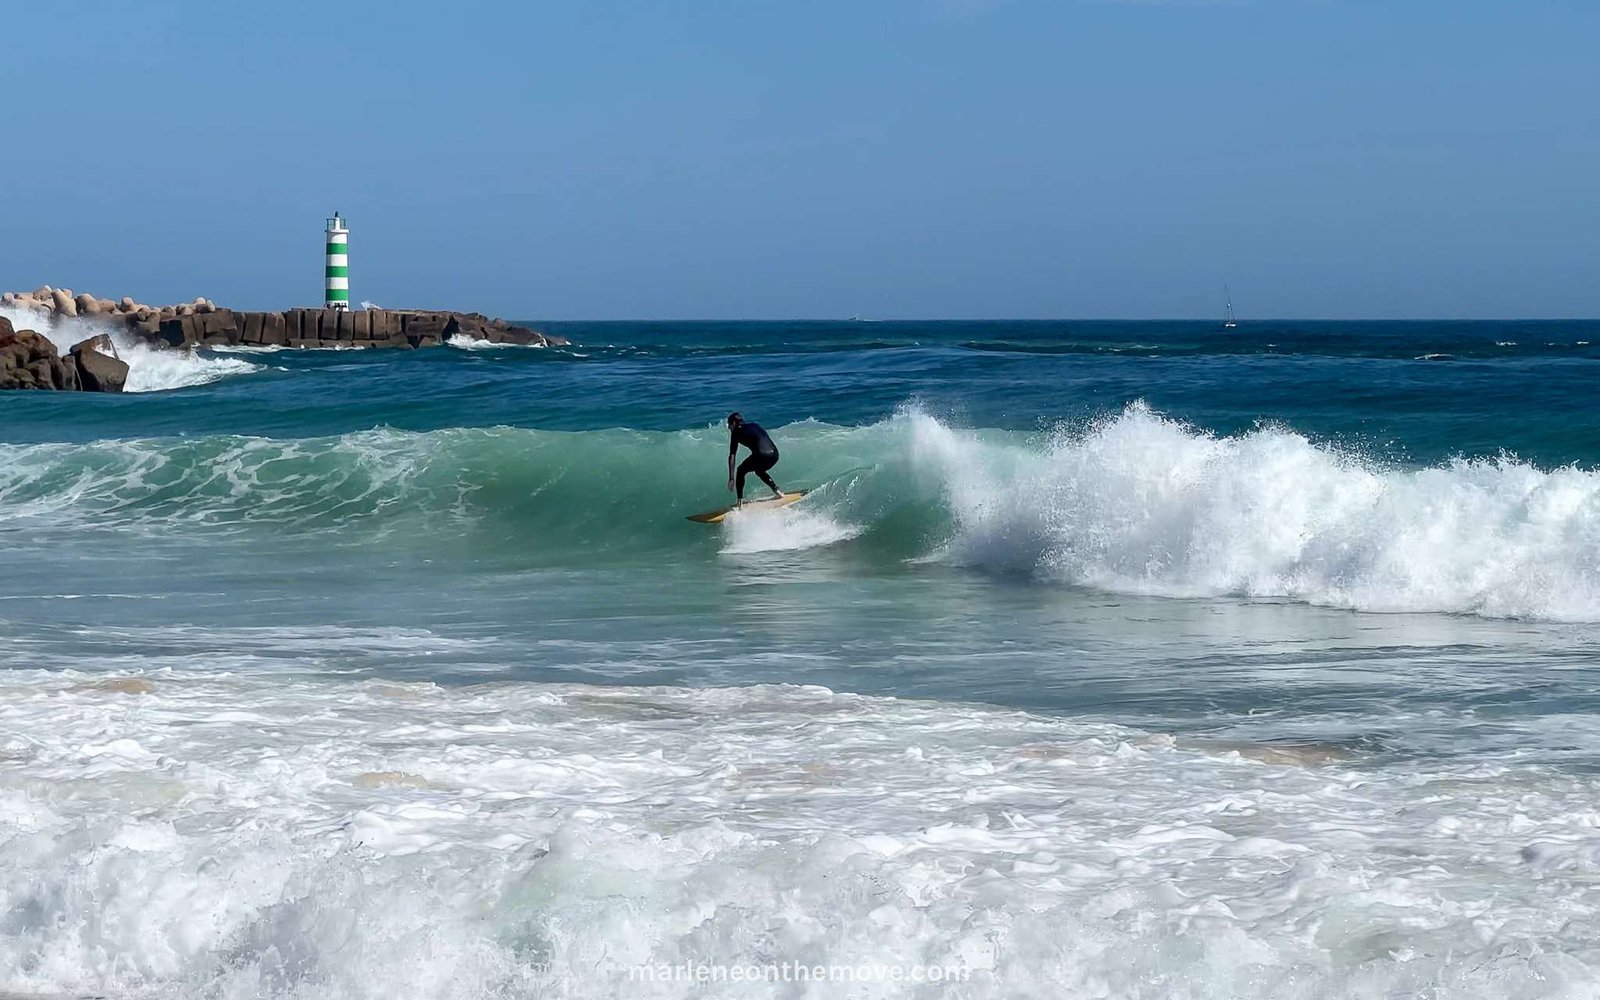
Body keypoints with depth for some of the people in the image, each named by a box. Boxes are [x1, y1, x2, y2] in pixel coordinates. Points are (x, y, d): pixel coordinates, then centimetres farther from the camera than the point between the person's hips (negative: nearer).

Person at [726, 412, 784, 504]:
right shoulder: (754, 425, 29)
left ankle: (740, 500, 11)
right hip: (774, 454, 6)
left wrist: (731, 478, 5)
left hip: (761, 455, -6)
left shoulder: (736, 432, 11)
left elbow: (732, 456, 7)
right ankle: (778, 492, 31)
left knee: (741, 471, 19)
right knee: (759, 471, 36)